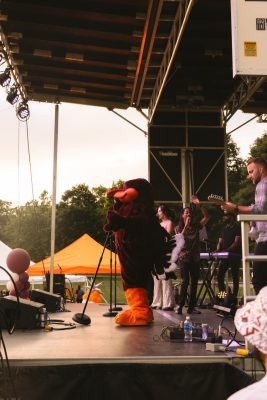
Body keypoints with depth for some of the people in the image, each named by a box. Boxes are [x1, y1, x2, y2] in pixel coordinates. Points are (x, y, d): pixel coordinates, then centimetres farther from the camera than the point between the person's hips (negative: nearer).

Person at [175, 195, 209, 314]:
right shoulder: (178, 228, 4)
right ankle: (180, 306, -6)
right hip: (184, 257, -3)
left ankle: (191, 307, 9)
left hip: (195, 258, 3)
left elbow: (206, 217, 0)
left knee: (194, 282, 4)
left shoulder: (196, 226, 9)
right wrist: (186, 226, -13)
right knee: (185, 281, -11)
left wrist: (199, 205, -9)